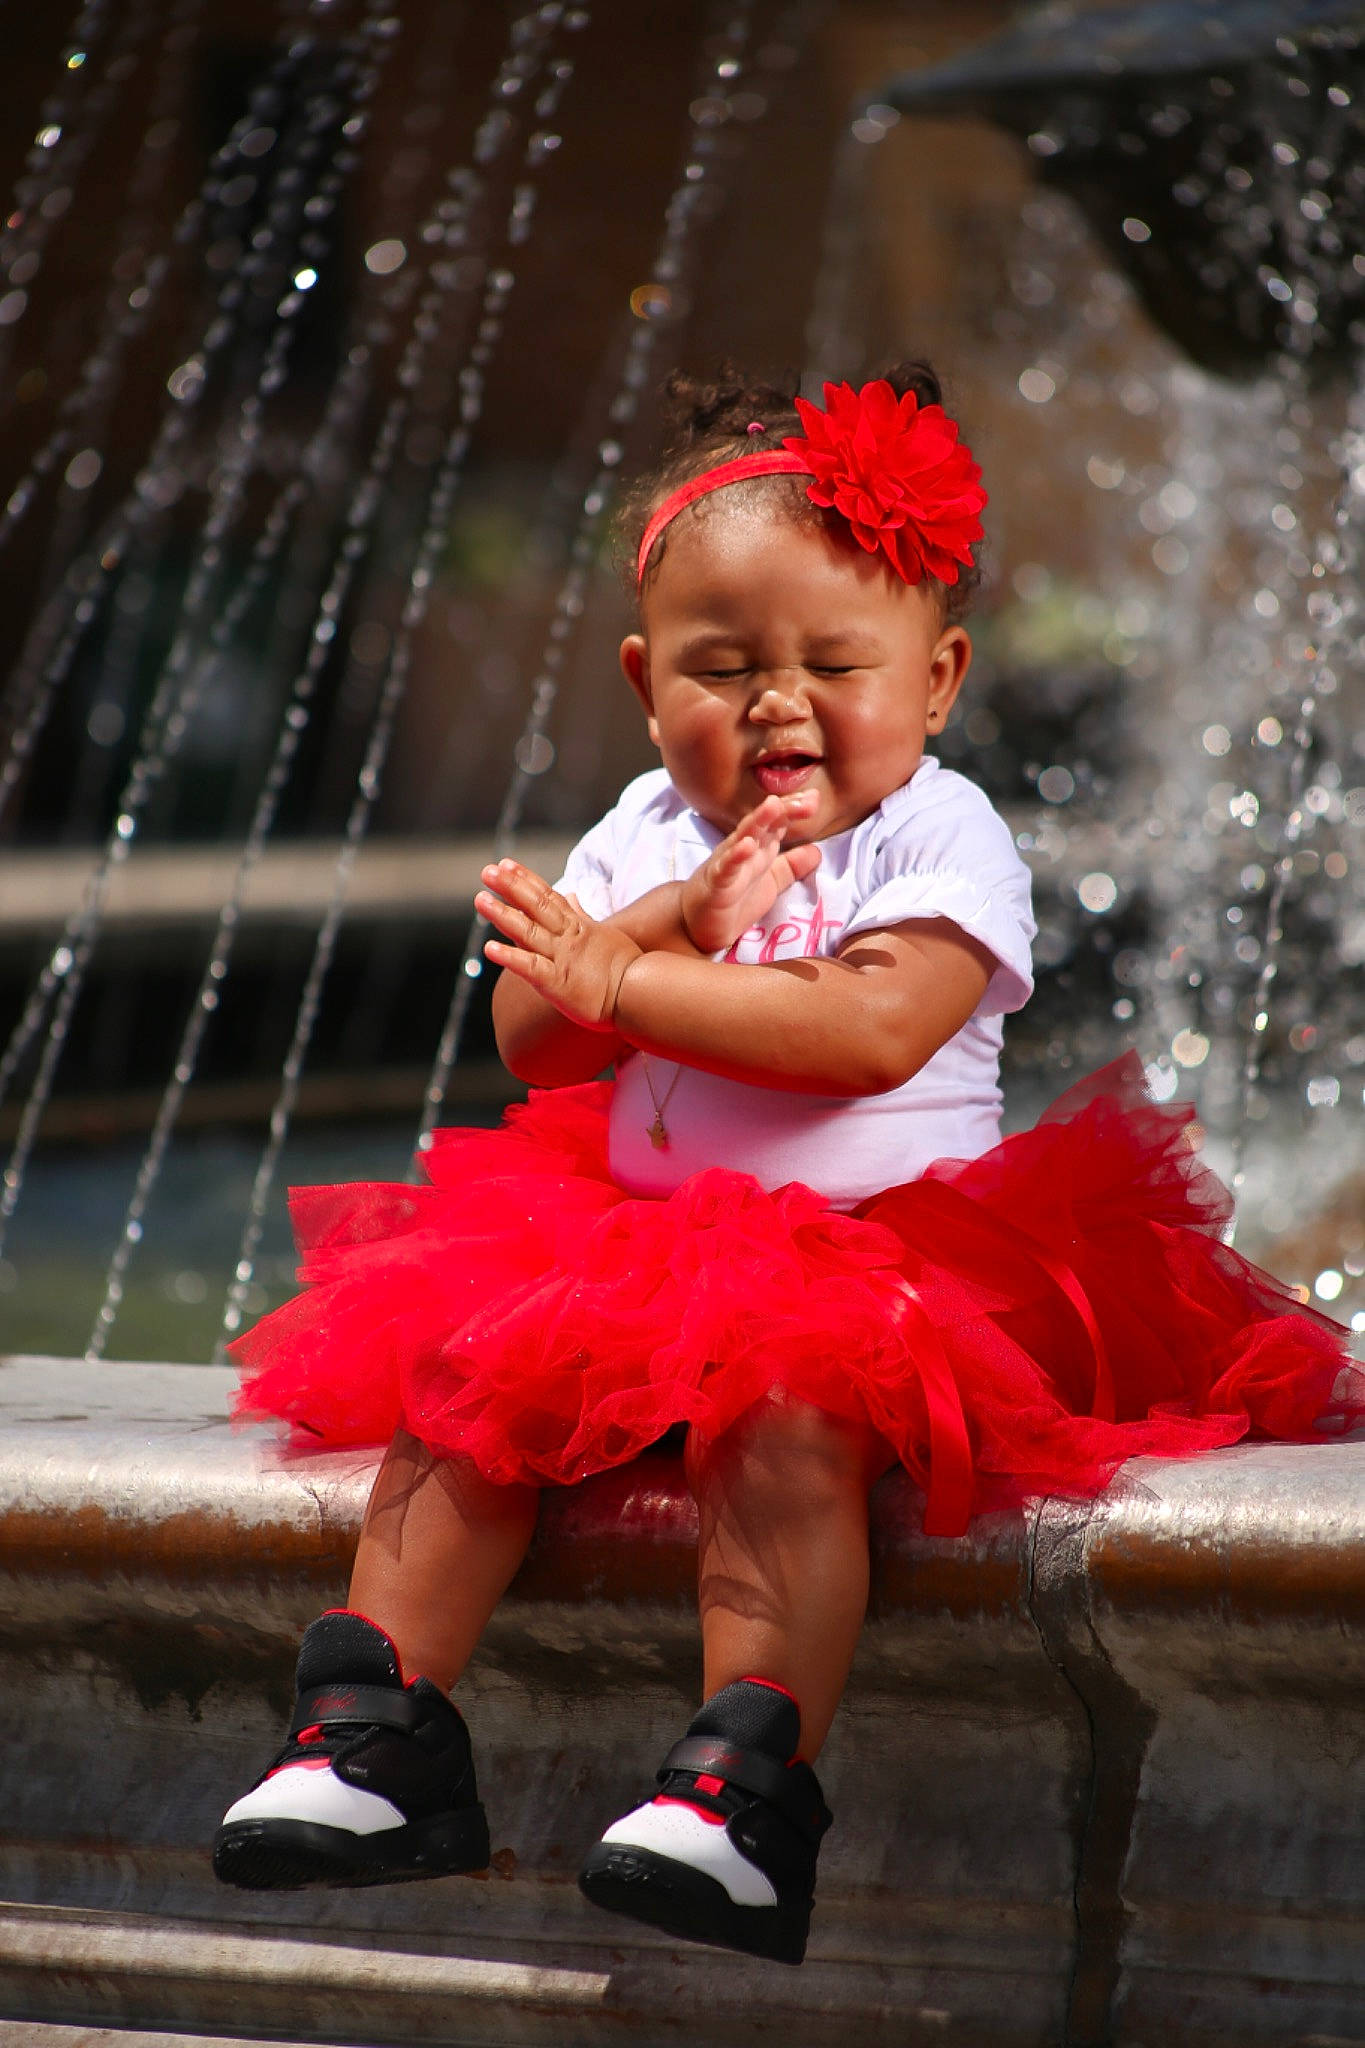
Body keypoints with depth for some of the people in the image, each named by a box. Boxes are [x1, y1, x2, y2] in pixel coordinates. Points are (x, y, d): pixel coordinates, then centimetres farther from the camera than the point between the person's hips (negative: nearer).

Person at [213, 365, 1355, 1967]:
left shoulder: (940, 840, -6)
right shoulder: (646, 837, 11)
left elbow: (872, 1030, -23)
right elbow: (531, 1041, 1)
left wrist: (622, 976, -19)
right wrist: (681, 921, -15)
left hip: (873, 1242, -6)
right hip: (633, 1235, 6)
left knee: (785, 1410, -34)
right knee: (455, 1370, -11)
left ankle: (748, 1778, -36)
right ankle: (378, 1726, -8)